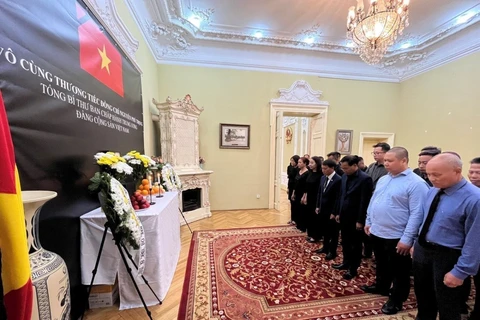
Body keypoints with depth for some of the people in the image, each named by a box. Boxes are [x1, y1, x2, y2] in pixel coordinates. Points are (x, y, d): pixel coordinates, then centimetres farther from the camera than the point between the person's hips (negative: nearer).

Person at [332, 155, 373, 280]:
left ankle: (353, 268, 28)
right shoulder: (345, 176, 4)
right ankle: (346, 262, 38)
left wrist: (360, 220, -15)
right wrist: (338, 212, 11)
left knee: (355, 244, 12)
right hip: (344, 216, 7)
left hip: (355, 218, -6)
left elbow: (364, 202, -17)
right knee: (345, 242, 19)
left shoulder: (365, 179, -18)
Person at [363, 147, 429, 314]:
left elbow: (417, 214, -19)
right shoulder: (383, 179, 6)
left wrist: (407, 239, -19)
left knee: (398, 271, 15)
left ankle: (396, 300, 35)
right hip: (377, 232, 7)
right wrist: (368, 222, 13)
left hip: (397, 237, -6)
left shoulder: (416, 183, -16)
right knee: (381, 264, 25)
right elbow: (373, 202, 12)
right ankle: (381, 286, 47)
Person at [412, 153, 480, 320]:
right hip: (421, 249, 6)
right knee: (423, 297, 26)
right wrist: (417, 243, 14)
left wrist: (461, 272, -14)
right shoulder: (433, 191, -1)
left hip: (447, 256, -5)